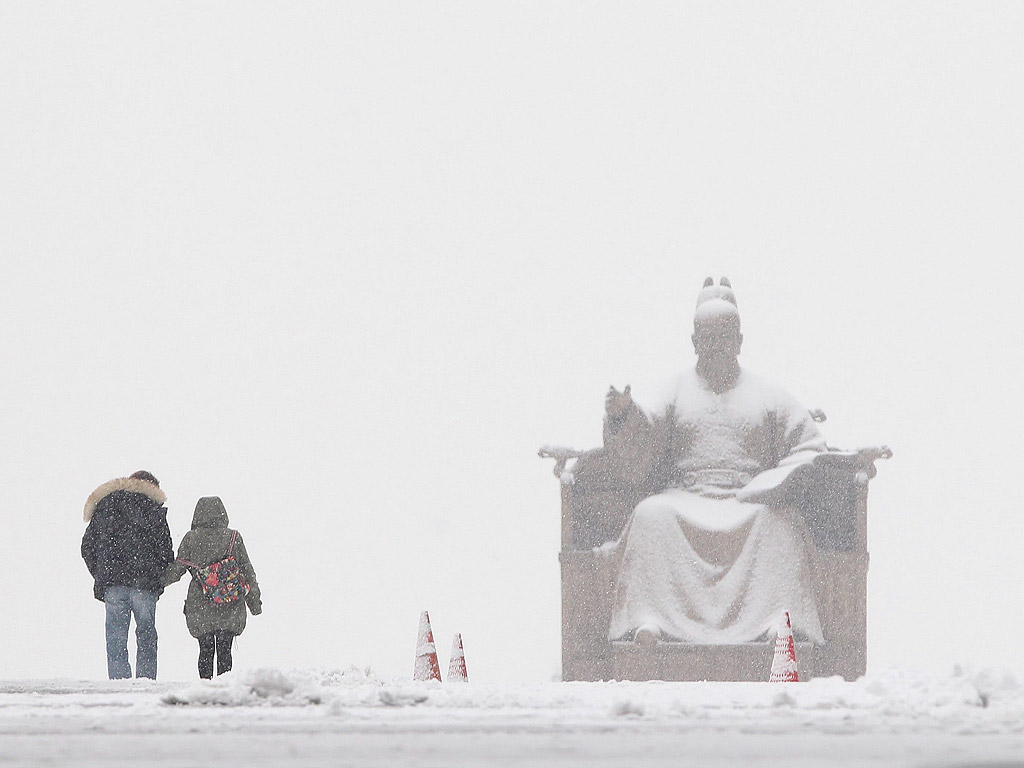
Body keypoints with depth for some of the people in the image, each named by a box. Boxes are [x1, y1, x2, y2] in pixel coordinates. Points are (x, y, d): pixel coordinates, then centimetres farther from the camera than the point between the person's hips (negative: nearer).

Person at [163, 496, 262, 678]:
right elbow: (247, 571, 3)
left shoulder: (190, 539, -2)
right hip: (230, 609, 0)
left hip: (199, 608, 0)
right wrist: (255, 601, 11)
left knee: (205, 650, 8)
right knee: (224, 650, 5)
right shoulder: (232, 537, -2)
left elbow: (176, 570, 1)